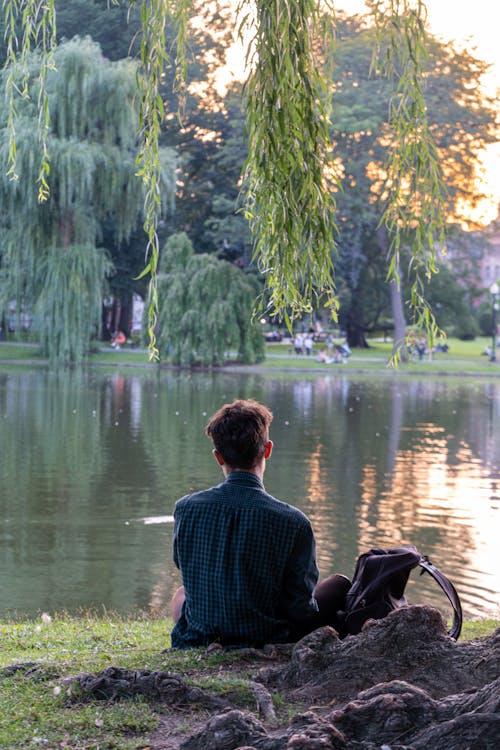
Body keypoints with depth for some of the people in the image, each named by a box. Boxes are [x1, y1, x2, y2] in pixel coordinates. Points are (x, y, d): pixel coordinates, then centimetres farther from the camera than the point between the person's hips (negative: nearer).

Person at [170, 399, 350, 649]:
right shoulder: (293, 522, -19)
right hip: (268, 643, -3)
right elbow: (301, 610, -13)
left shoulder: (185, 508, -11)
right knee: (339, 585, 20)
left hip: (198, 640, 3)